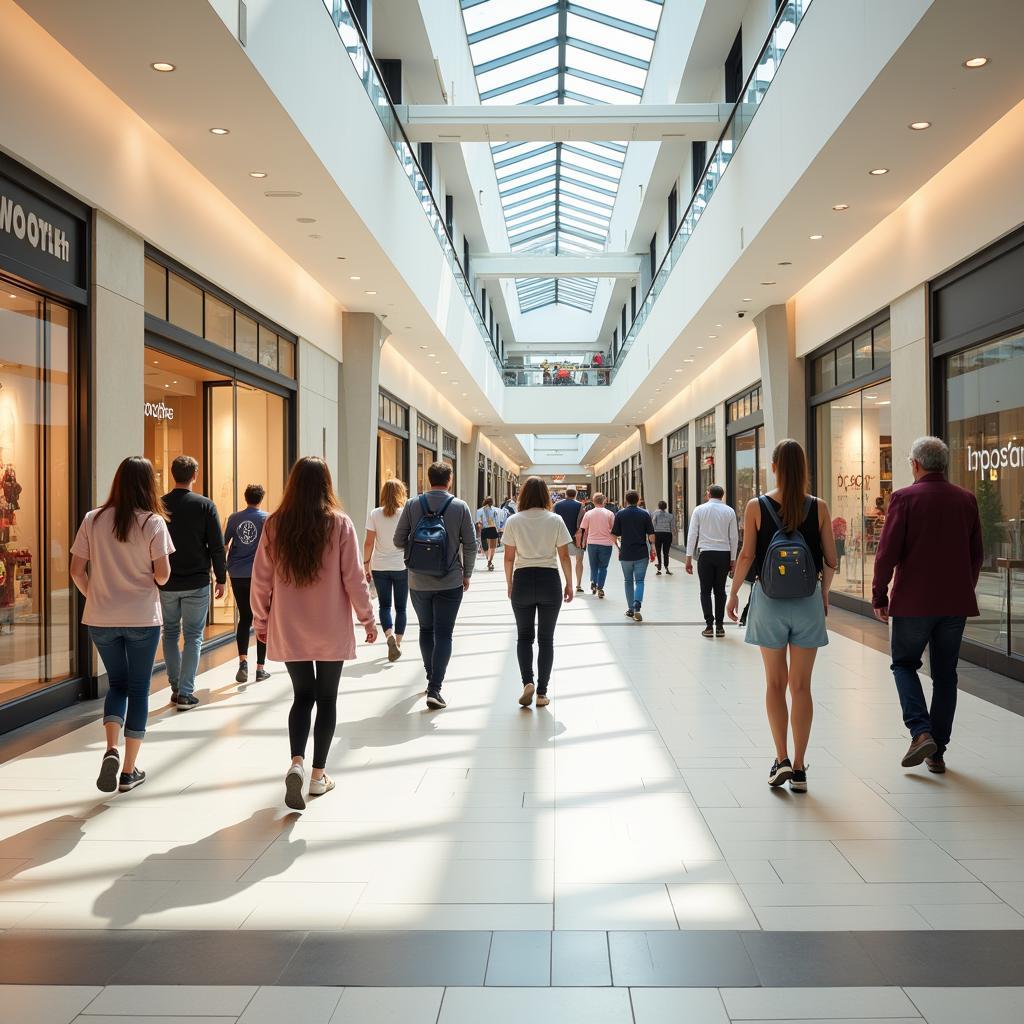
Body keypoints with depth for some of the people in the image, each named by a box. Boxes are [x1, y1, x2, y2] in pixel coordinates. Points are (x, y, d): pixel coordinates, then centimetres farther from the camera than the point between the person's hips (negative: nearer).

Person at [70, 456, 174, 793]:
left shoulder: (93, 519, -2)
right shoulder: (153, 522, -10)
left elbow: (77, 571, -1)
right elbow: (162, 575, -12)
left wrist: (94, 595, 14)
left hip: (101, 619, 2)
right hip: (142, 618, -2)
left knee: (117, 684, 19)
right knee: (138, 689, 10)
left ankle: (111, 750, -3)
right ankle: (129, 771, 15)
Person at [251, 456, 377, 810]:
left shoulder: (275, 525, -4)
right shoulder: (340, 524, -10)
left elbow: (261, 579, 0)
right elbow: (354, 578, -8)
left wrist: (261, 621, 13)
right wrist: (367, 619, 3)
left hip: (289, 631, 2)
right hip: (332, 630, -1)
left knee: (302, 696, 14)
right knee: (326, 699, 12)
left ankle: (297, 762, -6)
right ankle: (319, 774, 18)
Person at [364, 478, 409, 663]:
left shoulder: (374, 514, -3)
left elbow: (369, 542, -4)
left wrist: (366, 564, 5)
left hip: (380, 567, 1)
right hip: (402, 566, -1)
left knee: (384, 605, 10)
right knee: (401, 607, 11)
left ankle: (390, 635, -12)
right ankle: (398, 642, 11)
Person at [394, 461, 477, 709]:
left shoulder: (413, 505, -3)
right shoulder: (460, 507, -6)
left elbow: (399, 540, 0)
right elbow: (470, 545, -4)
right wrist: (467, 574, 8)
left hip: (418, 581, 2)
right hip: (450, 582, -2)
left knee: (425, 629, 19)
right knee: (443, 634, 1)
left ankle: (431, 678, 30)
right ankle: (434, 689, -7)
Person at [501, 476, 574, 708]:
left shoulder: (514, 521, -3)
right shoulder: (555, 520, -3)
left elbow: (509, 557, 0)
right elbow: (564, 556, -2)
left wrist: (509, 584, 13)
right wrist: (569, 584, 8)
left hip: (523, 580, 0)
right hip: (549, 581, 0)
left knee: (524, 636, 14)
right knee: (546, 638, 10)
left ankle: (527, 682, -4)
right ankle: (542, 692, 11)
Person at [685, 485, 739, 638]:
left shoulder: (699, 510, 0)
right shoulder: (729, 511, 3)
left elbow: (692, 535, -3)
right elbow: (734, 537, 4)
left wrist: (689, 558, 0)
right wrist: (733, 559, 10)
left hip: (706, 554, -2)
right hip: (724, 554, 2)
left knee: (706, 591, 5)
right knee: (720, 591, 9)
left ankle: (709, 626, 0)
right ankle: (719, 626, 11)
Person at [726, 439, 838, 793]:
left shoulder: (756, 506, -6)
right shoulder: (818, 508, -3)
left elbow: (747, 556, -8)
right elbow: (830, 561, 0)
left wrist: (733, 593, 5)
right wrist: (824, 593, 16)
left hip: (769, 599, -1)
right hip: (808, 599, 1)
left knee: (775, 683, 11)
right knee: (801, 686, 7)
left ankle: (782, 760, 3)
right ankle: (798, 769, 12)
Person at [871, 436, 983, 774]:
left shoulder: (904, 498, -10)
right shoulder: (967, 500, 4)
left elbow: (887, 553, -11)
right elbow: (977, 554, 10)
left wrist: (879, 596, -2)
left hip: (913, 600, -4)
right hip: (956, 602, 4)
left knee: (904, 664, 13)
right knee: (945, 674, 11)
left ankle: (921, 731, -6)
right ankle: (937, 752, 15)